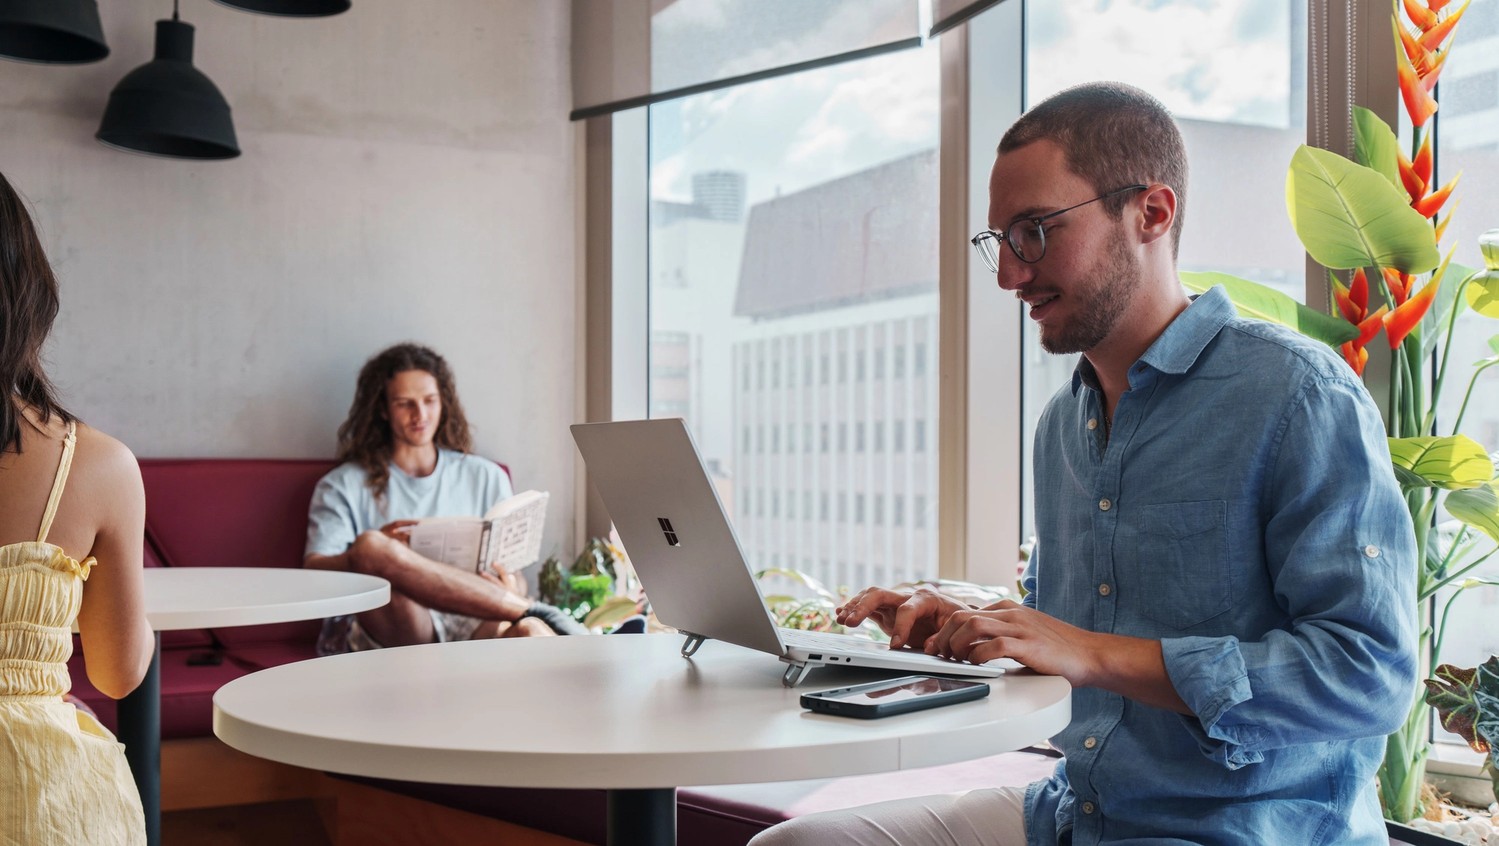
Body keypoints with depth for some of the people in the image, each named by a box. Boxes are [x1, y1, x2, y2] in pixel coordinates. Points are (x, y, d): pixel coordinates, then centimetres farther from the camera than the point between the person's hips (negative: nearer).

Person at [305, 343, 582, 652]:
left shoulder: (485, 478, 24)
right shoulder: (343, 485, 18)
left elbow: (515, 576, 19)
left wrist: (511, 589, -7)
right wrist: (370, 553, -19)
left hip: (468, 626, 1)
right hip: (386, 631, -1)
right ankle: (536, 611, -31)